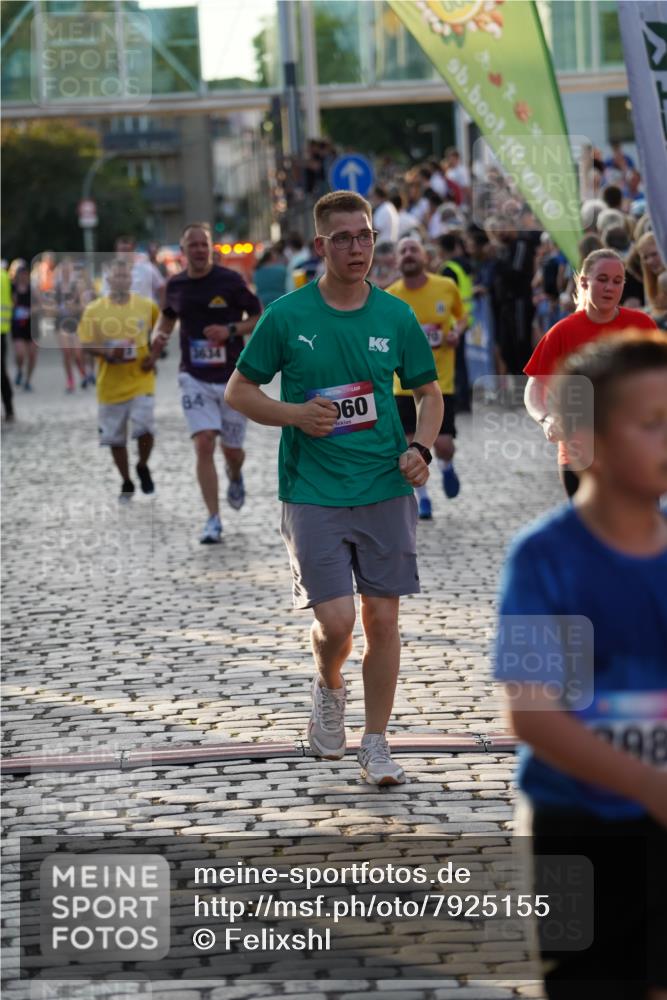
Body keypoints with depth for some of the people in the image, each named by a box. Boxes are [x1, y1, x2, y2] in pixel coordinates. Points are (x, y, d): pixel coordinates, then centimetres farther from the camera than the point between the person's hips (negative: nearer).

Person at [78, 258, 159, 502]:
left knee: (144, 428, -16)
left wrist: (154, 356, -2)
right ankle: (126, 483, 26)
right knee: (115, 436, 7)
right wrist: (107, 352, -19)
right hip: (110, 383, 1)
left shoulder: (147, 306, 0)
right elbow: (86, 343, -1)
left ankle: (143, 467, 15)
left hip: (140, 380, -1)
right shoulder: (94, 310, -3)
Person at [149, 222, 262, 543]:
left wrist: (231, 330, -18)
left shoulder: (230, 280, -8)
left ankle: (235, 477, 47)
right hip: (195, 378, 1)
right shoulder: (175, 285, 2)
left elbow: (260, 318, -2)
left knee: (232, 449, 9)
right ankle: (213, 520, -9)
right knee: (203, 445, -13)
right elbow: (168, 316, 22)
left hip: (232, 377, -1)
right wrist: (158, 337, 1)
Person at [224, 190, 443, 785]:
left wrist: (420, 448, -3)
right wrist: (295, 414, -12)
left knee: (383, 617, 3)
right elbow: (238, 390, 5)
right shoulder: (287, 317, -3)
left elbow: (429, 392, 15)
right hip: (313, 494, -2)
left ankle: (376, 744, 17)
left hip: (387, 491, 2)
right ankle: (329, 691, 25)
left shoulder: (396, 317, 3)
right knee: (336, 619, -9)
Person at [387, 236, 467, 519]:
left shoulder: (446, 287, -5)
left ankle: (446, 468, 31)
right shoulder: (389, 297, -7)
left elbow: (462, 316, 13)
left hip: (441, 381, 0)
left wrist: (458, 331, -8)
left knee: (443, 444, -7)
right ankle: (422, 498, 25)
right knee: (410, 443, 2)